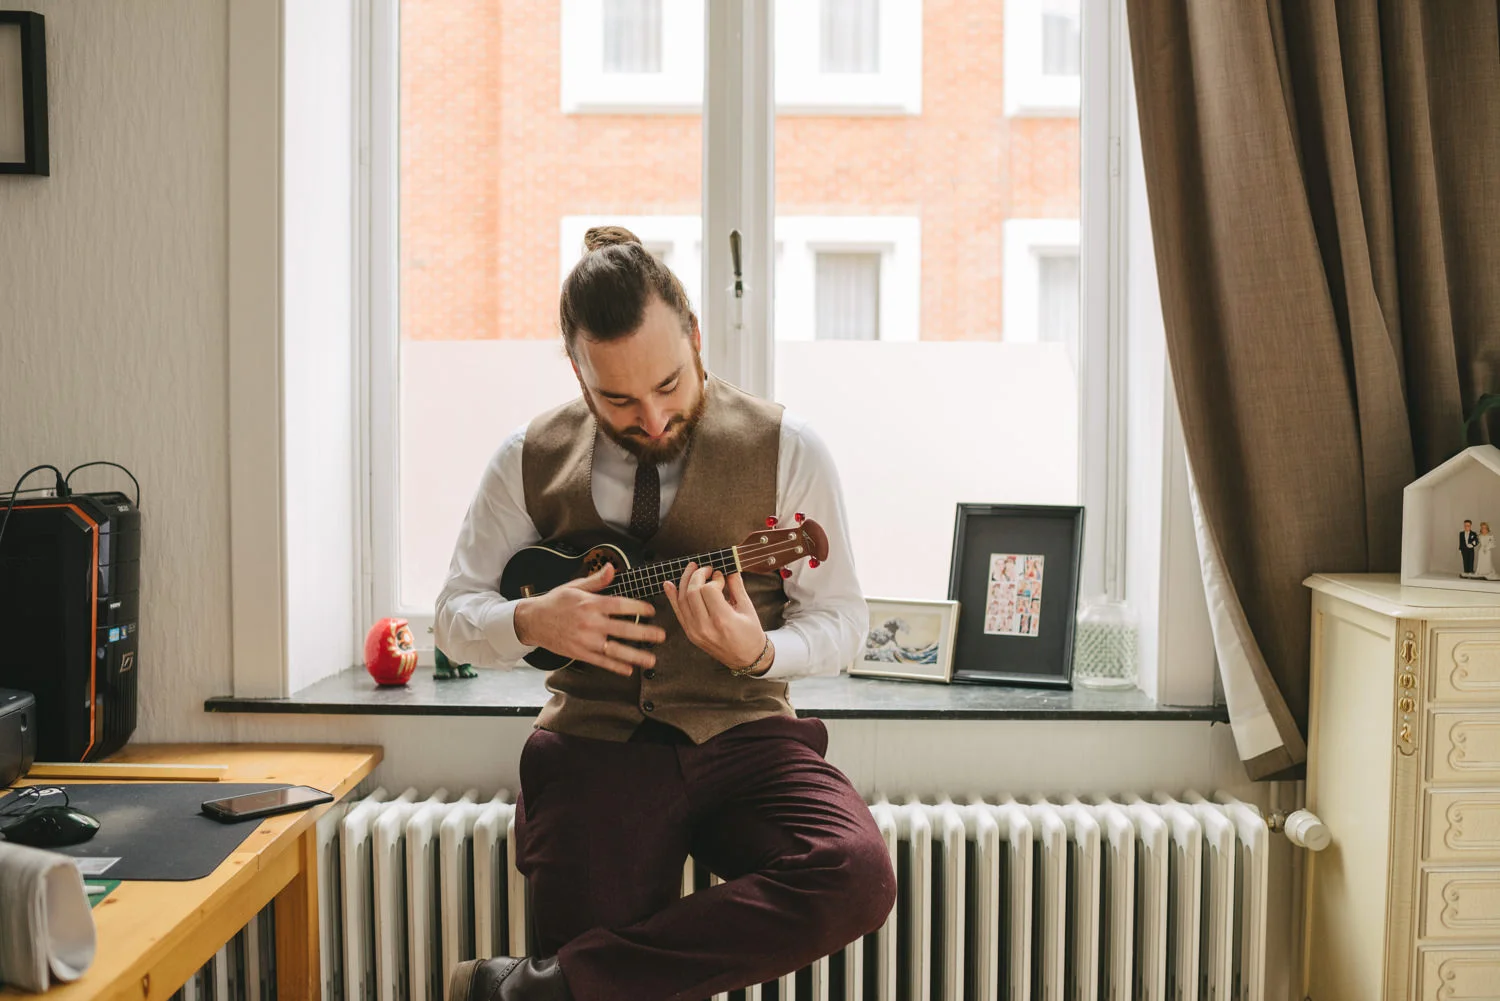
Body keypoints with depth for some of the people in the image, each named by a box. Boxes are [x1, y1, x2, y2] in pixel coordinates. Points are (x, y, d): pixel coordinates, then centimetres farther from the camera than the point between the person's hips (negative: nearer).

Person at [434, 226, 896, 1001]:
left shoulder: (786, 450, 0)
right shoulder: (529, 462, 5)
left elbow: (842, 619, 4)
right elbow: (454, 617, 10)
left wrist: (757, 653, -18)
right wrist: (532, 622, -13)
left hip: (741, 738, 1)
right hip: (594, 747, 0)